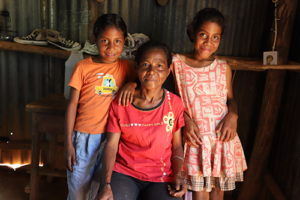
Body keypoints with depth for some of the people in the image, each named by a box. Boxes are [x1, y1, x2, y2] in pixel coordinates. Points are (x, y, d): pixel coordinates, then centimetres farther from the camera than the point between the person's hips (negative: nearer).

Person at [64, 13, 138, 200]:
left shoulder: (125, 67, 1)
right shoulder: (83, 67, -5)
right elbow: (72, 105, -3)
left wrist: (132, 84, -16)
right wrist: (68, 144, -3)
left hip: (111, 137, 2)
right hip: (84, 137, -1)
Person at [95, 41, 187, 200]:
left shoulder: (175, 104, 0)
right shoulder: (120, 103, -1)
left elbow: (176, 145, 6)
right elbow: (111, 145, -3)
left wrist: (178, 175, -10)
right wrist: (106, 184, -14)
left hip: (161, 178, 1)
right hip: (124, 173, 0)